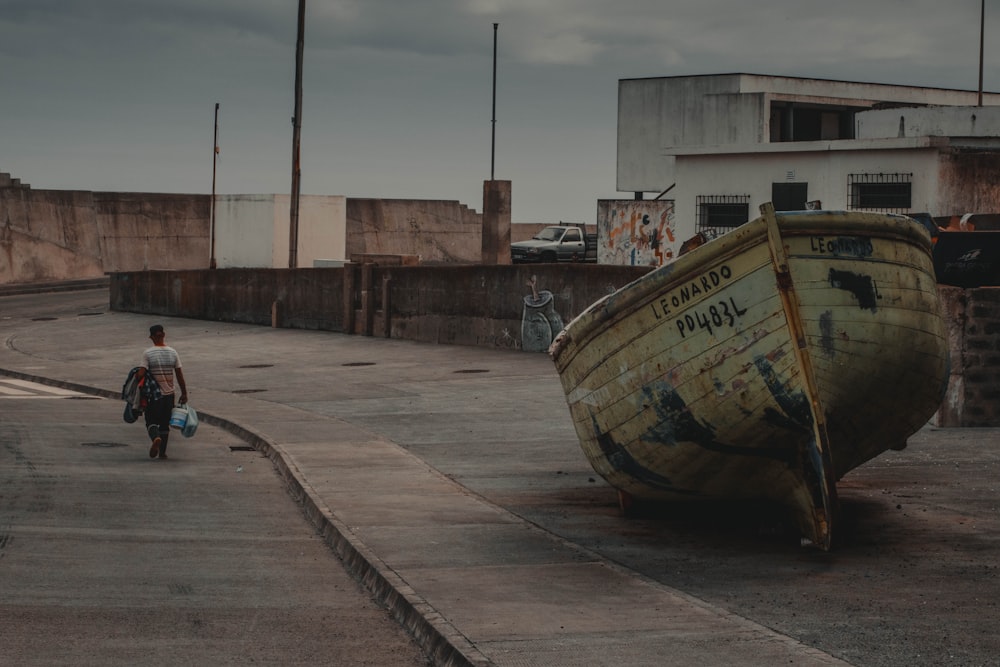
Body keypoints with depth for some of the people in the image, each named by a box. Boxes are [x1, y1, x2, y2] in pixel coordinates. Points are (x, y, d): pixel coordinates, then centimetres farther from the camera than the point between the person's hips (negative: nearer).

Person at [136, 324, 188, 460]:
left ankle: (155, 438, -24)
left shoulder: (148, 354, -10)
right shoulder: (173, 353, -2)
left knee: (151, 421, 7)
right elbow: (179, 375, 0)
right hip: (169, 393, 3)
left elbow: (141, 374, -16)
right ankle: (162, 452, 15)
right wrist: (184, 393, 9)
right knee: (165, 423, 14)